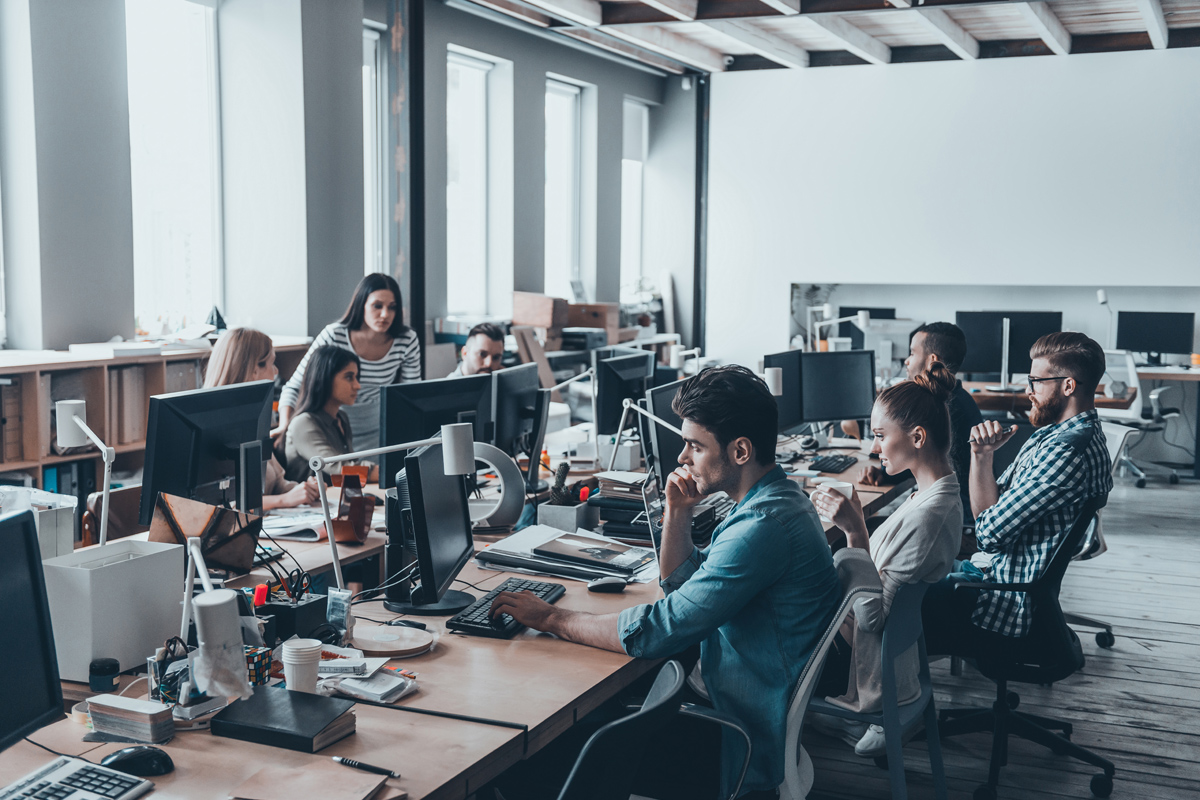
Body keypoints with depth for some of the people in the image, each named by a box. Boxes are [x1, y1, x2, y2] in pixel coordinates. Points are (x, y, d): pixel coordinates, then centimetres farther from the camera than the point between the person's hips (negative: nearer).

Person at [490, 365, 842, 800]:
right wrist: (677, 511, 0)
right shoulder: (775, 499, 7)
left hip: (748, 747, -9)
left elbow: (657, 632, -27)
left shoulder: (762, 528, -27)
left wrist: (551, 618, -16)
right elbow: (682, 584, 16)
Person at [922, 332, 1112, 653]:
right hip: (989, 567, 11)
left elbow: (990, 532, -22)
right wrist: (982, 455, -6)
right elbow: (987, 513, 10)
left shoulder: (1067, 452, -24)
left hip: (1007, 603, -11)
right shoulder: (1053, 435, 10)